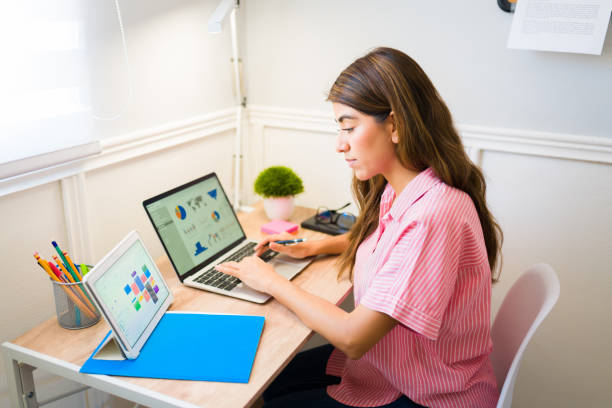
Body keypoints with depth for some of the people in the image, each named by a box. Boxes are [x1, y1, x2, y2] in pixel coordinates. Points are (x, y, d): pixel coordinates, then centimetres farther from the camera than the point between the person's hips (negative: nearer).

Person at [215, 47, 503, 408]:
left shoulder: (435, 214, -33)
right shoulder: (395, 191, -5)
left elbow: (352, 337, -29)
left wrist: (272, 282, -15)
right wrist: (313, 247, 7)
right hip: (384, 361, 7)